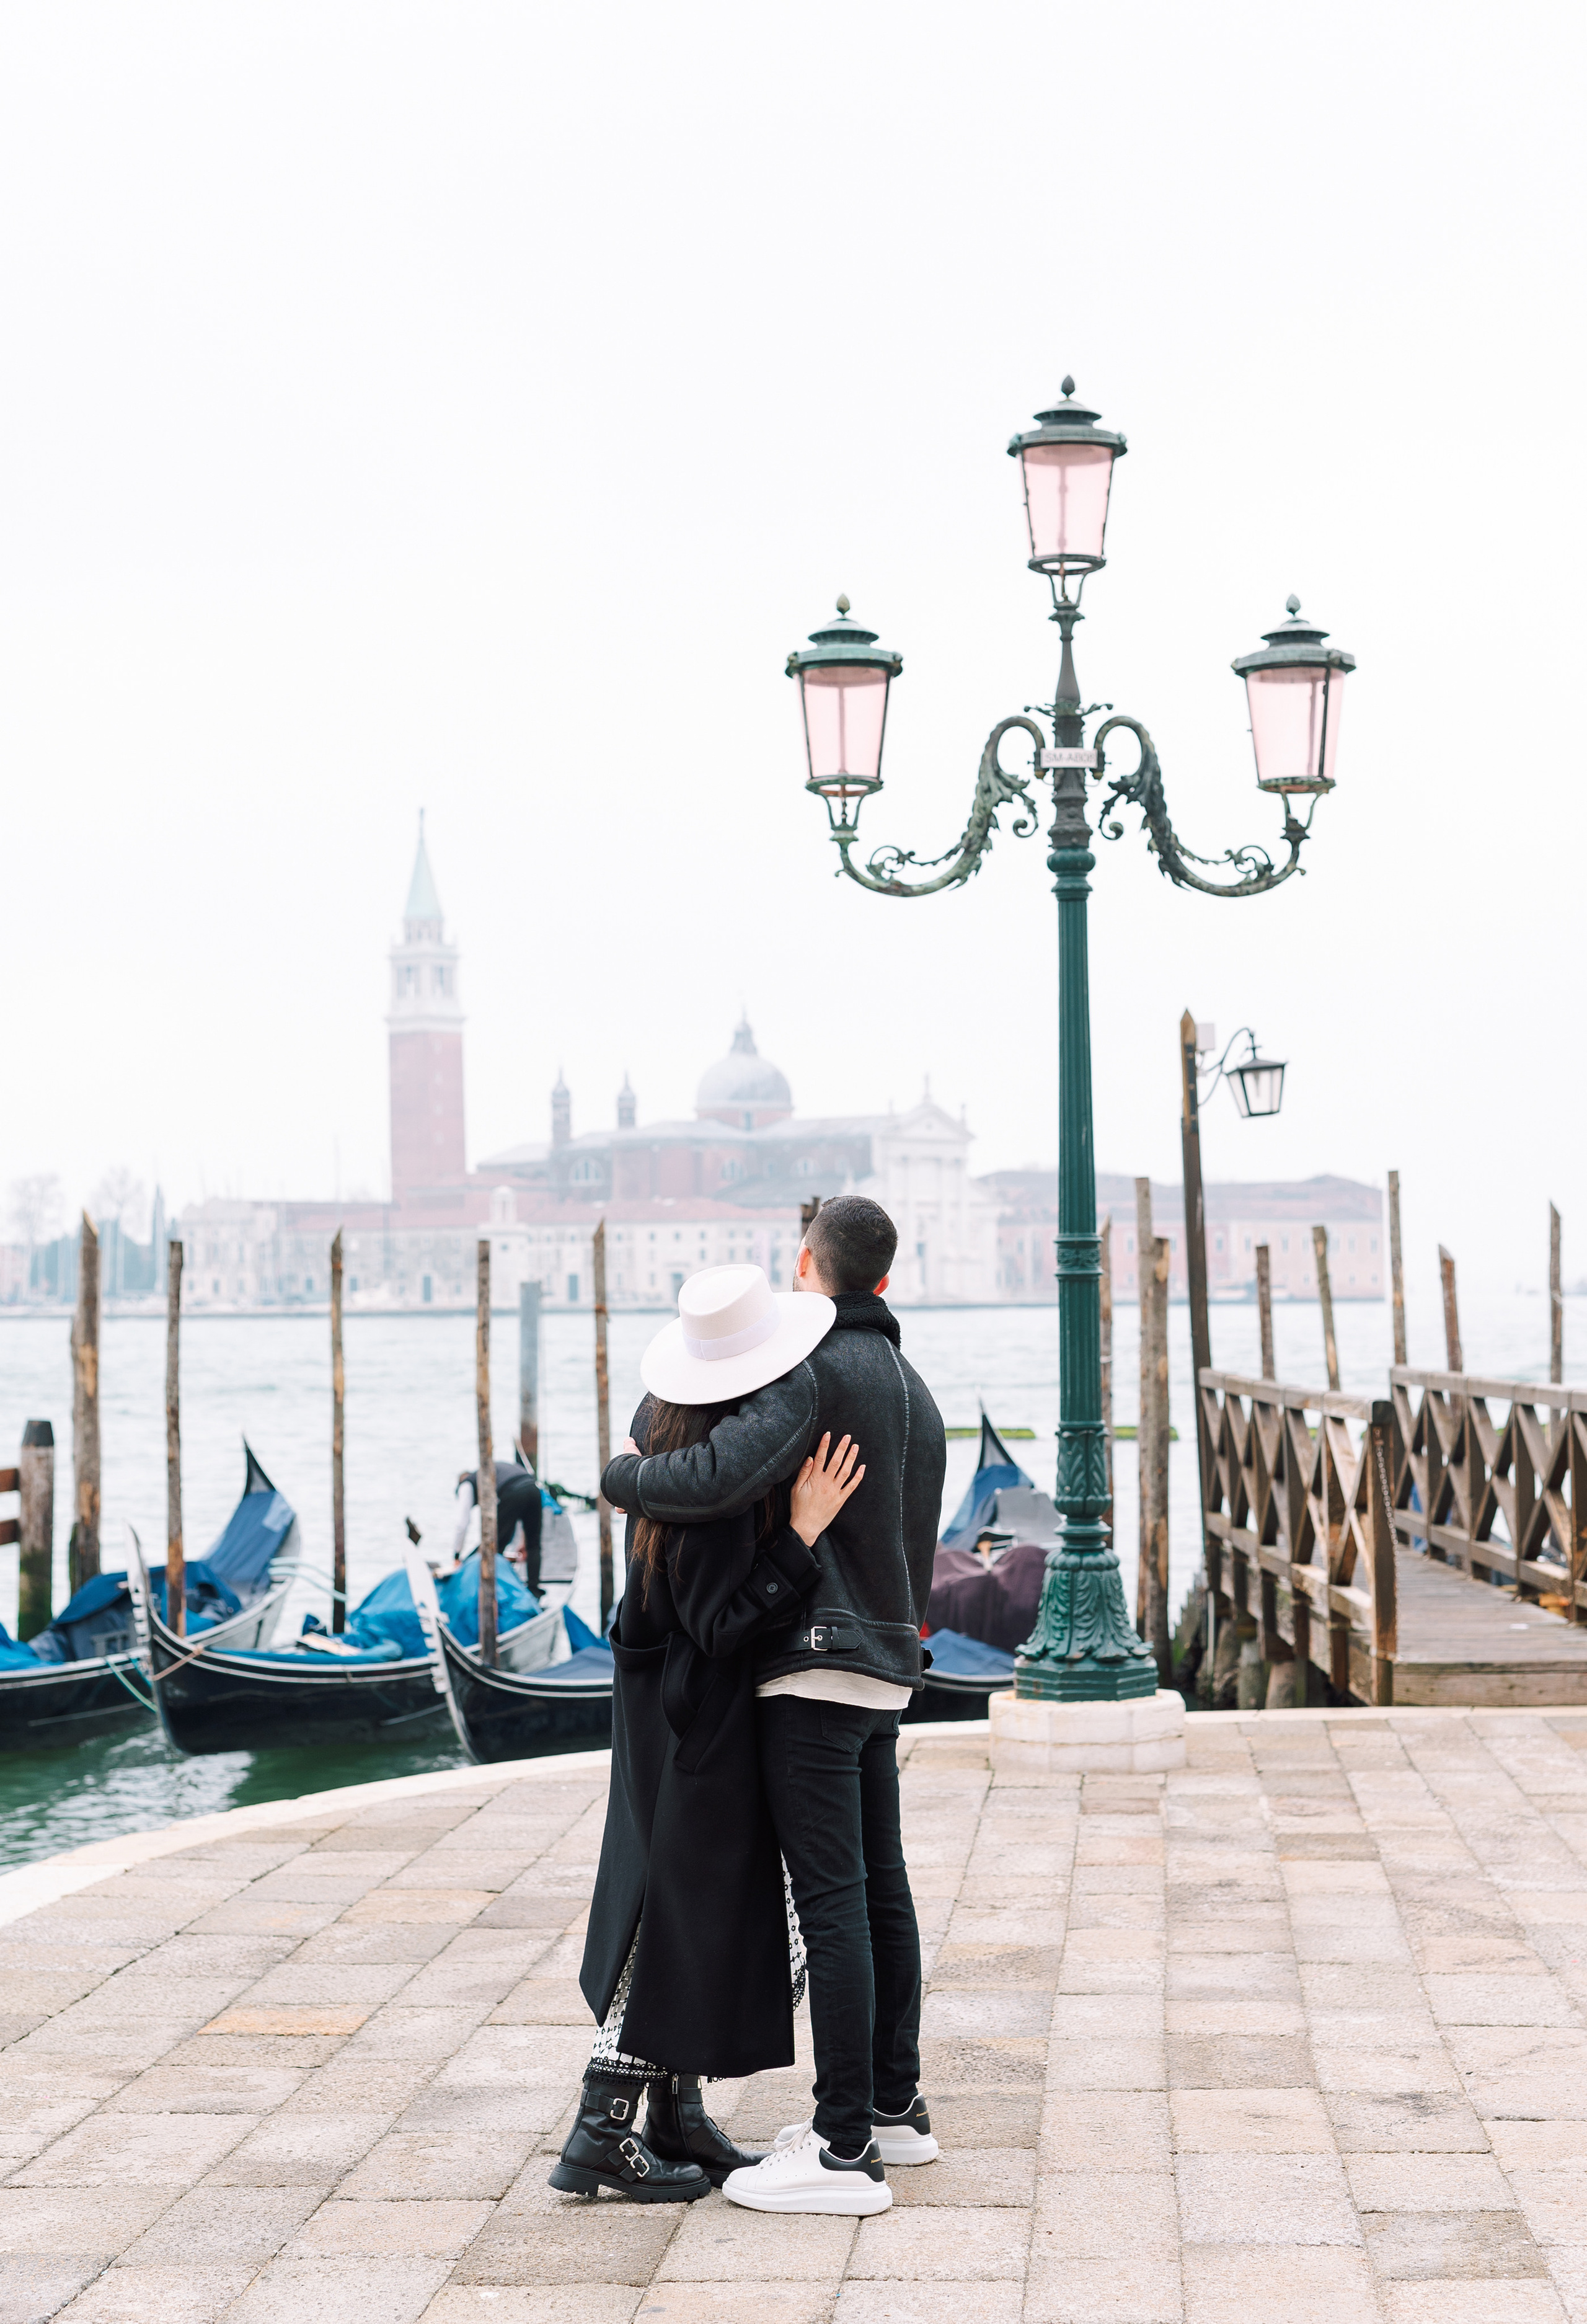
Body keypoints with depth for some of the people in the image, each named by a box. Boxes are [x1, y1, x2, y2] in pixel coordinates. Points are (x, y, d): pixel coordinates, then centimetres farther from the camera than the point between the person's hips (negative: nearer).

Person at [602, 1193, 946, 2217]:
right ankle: (894, 2107, 24)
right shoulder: (914, 1390, 16)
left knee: (833, 1900, -9)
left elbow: (714, 1480, -26)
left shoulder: (818, 1373, -14)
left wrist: (624, 1474, -8)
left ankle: (846, 2151, -7)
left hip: (817, 1669, -9)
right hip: (886, 1666, 10)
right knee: (882, 1889, 15)